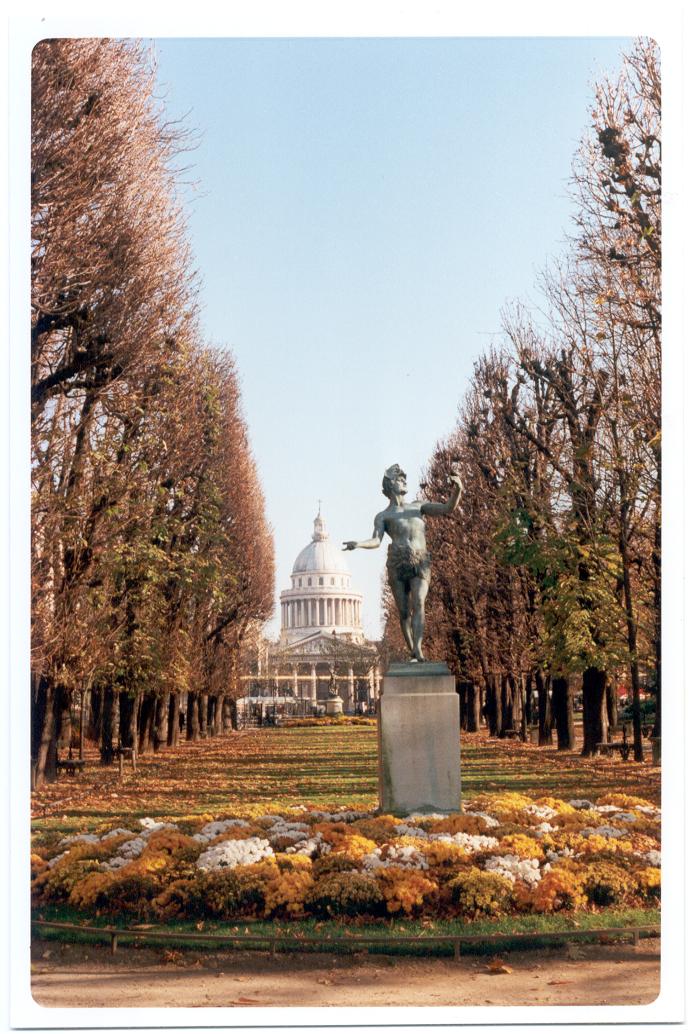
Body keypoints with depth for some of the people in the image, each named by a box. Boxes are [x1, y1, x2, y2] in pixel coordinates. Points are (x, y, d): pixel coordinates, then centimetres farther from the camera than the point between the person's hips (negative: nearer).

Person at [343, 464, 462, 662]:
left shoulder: (418, 506, 22)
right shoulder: (382, 516, 14)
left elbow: (447, 508, 10)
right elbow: (376, 541, -3)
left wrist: (457, 490, -10)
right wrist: (358, 544, -25)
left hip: (420, 563, 0)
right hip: (397, 564, 0)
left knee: (418, 605, -19)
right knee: (404, 612, -3)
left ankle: (418, 650, -31)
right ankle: (413, 653, 5)